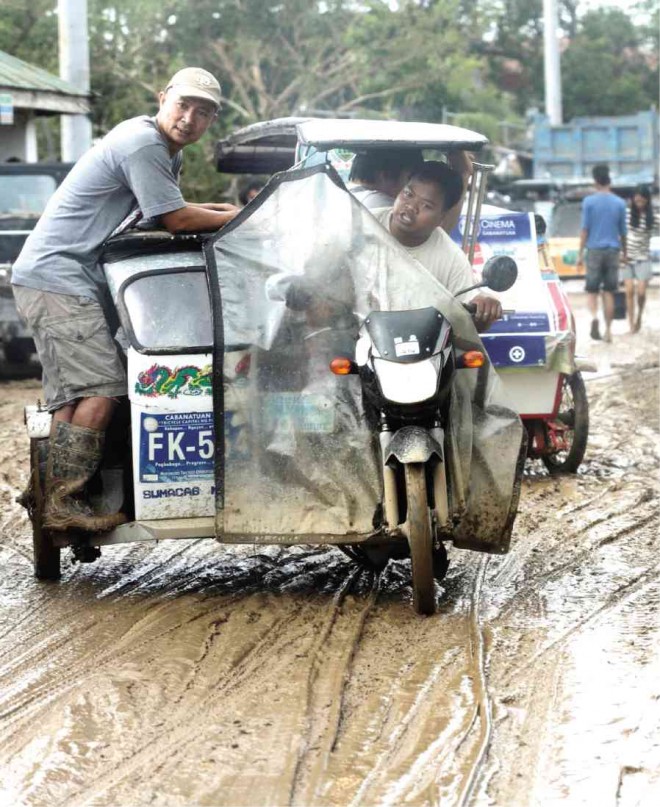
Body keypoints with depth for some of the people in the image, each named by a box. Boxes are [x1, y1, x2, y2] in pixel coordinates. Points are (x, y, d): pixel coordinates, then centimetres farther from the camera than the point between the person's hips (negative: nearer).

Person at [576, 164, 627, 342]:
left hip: (594, 250, -2)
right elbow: (623, 231, 7)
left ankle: (594, 316, -22)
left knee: (592, 290, 6)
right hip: (613, 250, 2)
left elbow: (585, 229, -6)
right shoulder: (619, 203, 2)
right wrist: (624, 252, 20)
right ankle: (608, 330, 7)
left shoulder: (589, 202, -5)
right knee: (609, 292, 8)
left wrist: (580, 254, -1)